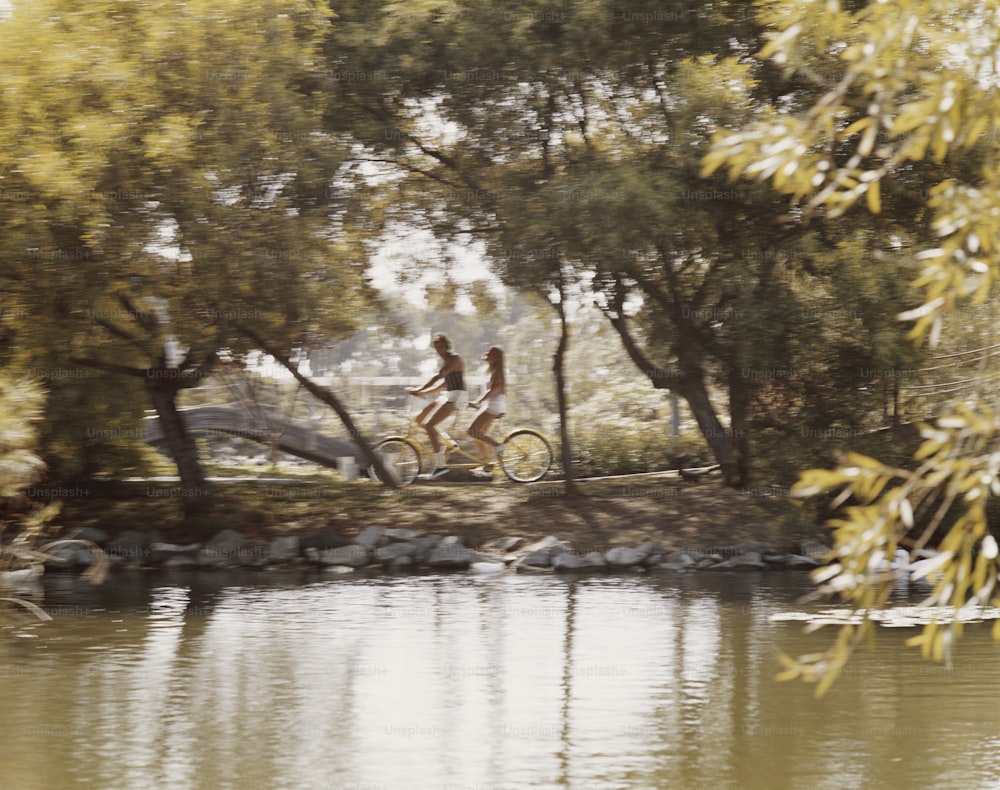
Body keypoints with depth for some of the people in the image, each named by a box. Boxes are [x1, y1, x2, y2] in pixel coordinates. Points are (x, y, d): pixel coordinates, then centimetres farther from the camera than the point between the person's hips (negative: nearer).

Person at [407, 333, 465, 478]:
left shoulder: (454, 359, -12)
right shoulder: (446, 361, 18)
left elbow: (438, 376, -23)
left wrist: (420, 390, -26)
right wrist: (425, 392, 11)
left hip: (455, 397, -10)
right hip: (447, 396, 10)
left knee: (429, 425, -19)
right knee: (420, 420, 8)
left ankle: (440, 465, -19)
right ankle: (449, 442, 13)